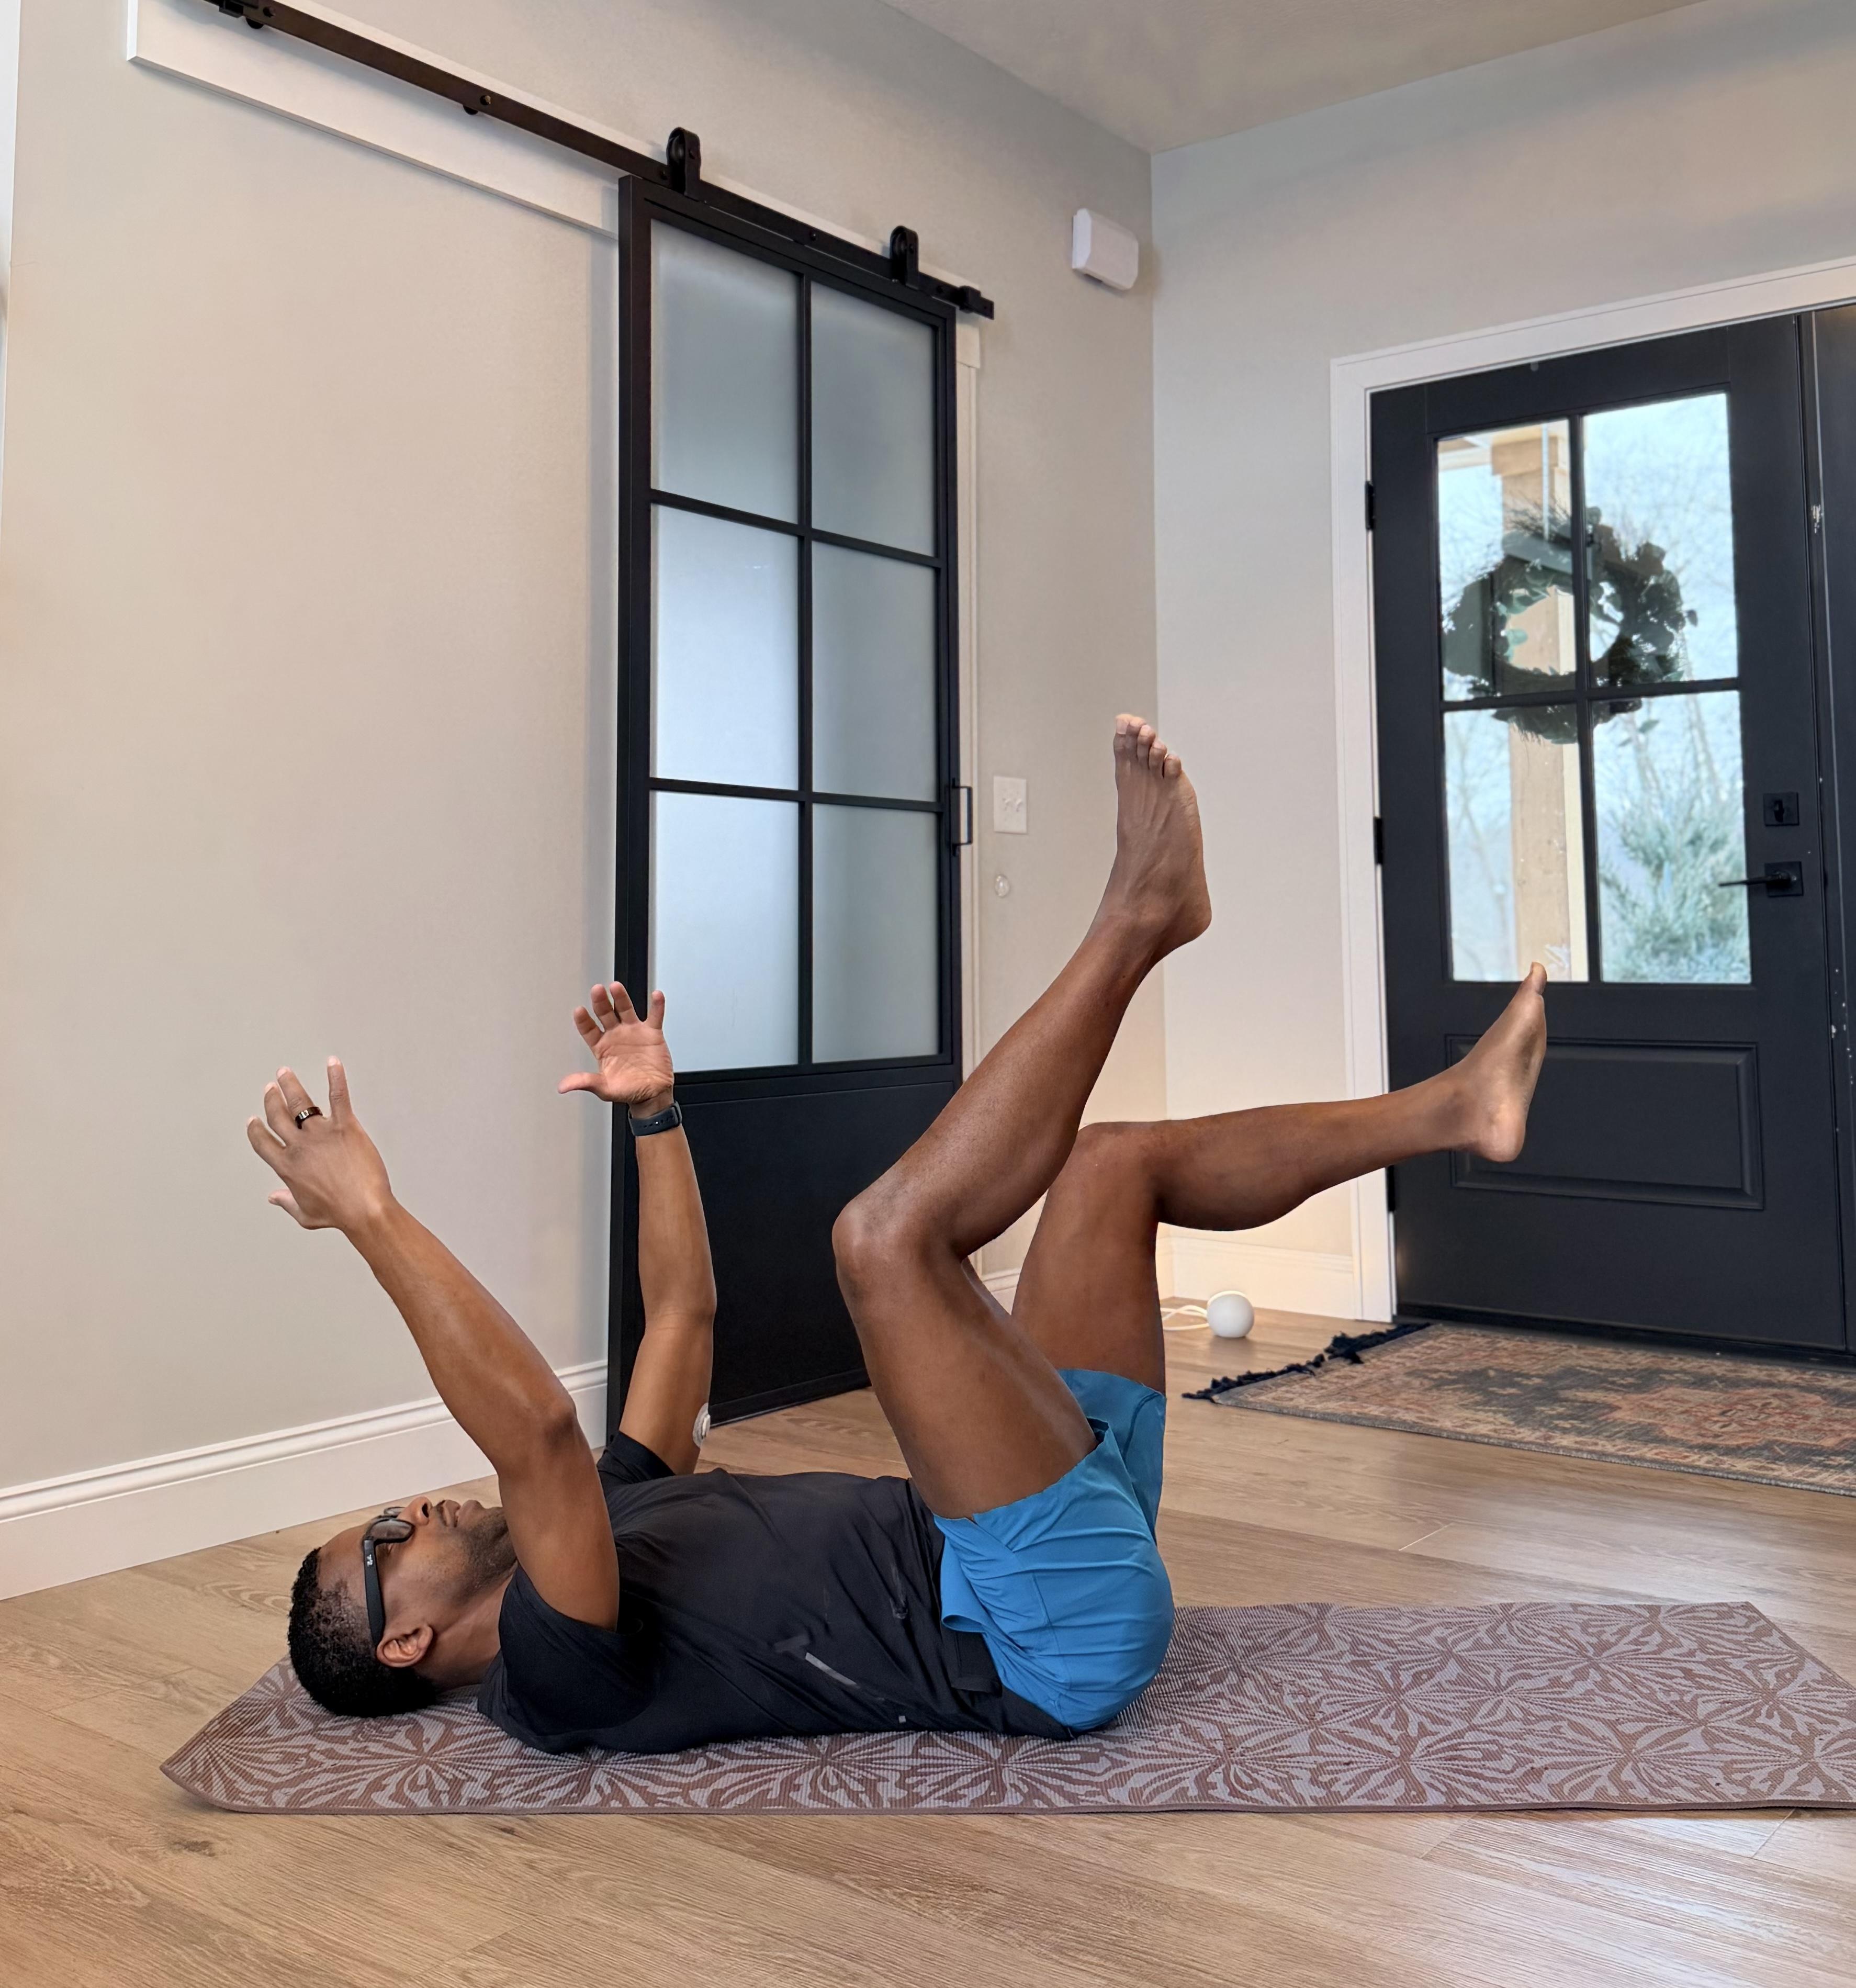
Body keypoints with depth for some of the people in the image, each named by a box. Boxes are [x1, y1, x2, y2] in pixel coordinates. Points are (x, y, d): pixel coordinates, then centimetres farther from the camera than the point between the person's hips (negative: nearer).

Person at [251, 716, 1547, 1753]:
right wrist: (372, 1219, -31)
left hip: (1074, 1564, 9)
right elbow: (538, 1431, -31)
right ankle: (1138, 916, -15)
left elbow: (685, 1311, 23)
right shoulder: (552, 1680, -10)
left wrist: (652, 1113, 20)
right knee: (886, 1233, -28)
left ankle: (1453, 1107, 9)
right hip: (1062, 1638, -9)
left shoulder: (606, 1523, 18)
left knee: (1115, 1163, 10)